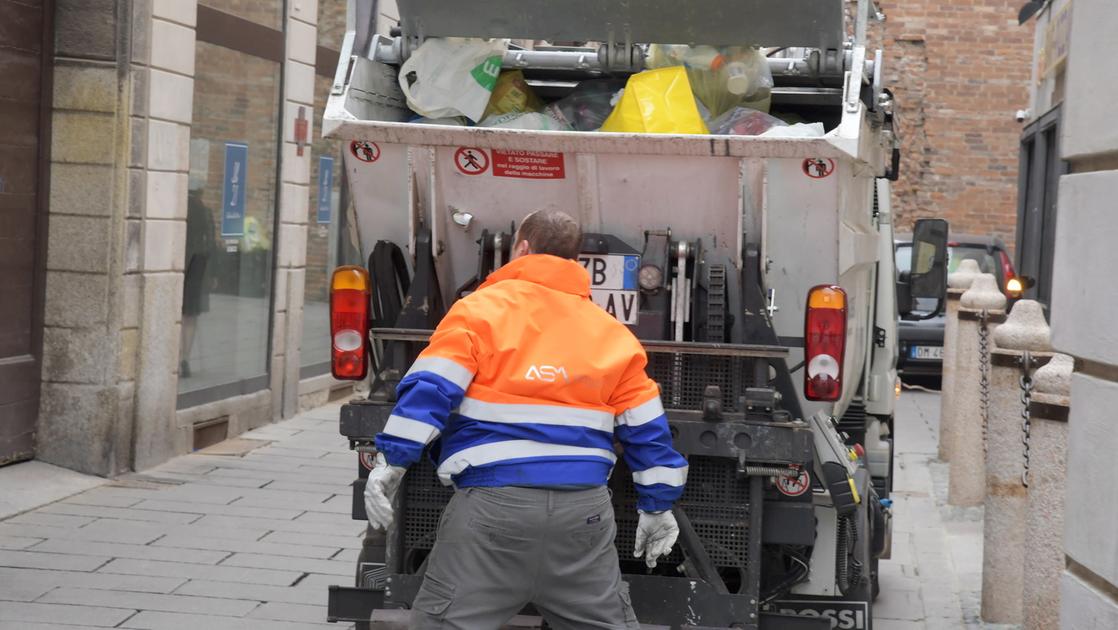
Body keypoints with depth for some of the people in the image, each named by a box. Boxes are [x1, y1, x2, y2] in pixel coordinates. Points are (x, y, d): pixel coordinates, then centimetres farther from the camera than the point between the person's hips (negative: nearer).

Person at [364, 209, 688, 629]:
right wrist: (658, 506, 23)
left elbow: (430, 390, -7)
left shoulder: (480, 308, 4)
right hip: (585, 505, 4)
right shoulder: (612, 331, 16)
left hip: (495, 500, -4)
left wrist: (390, 460, -5)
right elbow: (645, 430, 16)